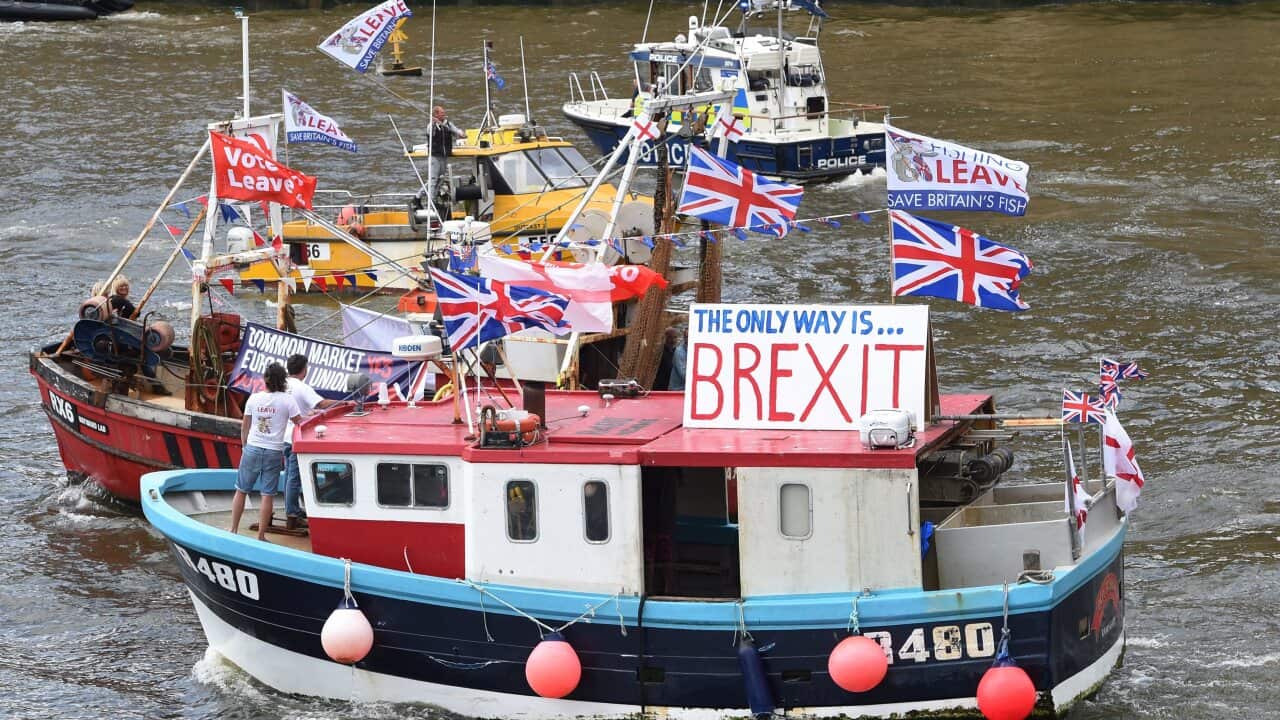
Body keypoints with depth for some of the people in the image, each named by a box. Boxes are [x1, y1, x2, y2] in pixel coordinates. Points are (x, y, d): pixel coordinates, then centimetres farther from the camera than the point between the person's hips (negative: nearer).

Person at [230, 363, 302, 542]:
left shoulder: (254, 398, 0)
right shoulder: (287, 400, -8)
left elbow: (244, 427, 6)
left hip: (252, 448, 2)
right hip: (274, 452, -2)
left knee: (241, 491, 14)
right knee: (267, 495, 4)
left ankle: (233, 530, 18)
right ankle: (261, 536, 6)